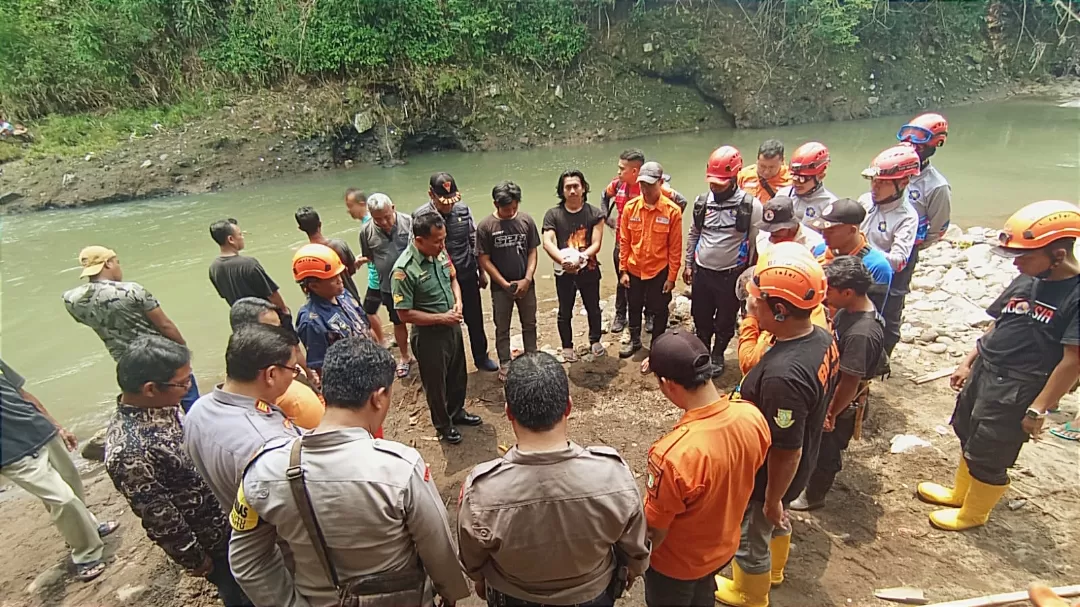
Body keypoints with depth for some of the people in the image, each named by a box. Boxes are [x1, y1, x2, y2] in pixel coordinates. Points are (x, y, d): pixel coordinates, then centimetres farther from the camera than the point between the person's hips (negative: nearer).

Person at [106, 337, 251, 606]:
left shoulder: (159, 404, -10)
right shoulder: (128, 451, -34)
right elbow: (159, 518, -23)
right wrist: (195, 559, -12)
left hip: (225, 515, 7)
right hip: (206, 539, -7)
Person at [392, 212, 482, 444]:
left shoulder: (440, 252, -7)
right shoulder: (404, 270, -27)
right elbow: (405, 314, -22)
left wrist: (458, 301, -9)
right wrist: (441, 318, -21)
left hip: (453, 327, 7)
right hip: (429, 336, -7)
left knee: (458, 375, 25)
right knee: (436, 383, 15)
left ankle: (457, 412, 50)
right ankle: (443, 424, 39)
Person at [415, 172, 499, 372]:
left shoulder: (463, 210, -4)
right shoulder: (420, 217, -14)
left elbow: (475, 242, 5)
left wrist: (481, 271, 9)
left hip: (467, 276, 3)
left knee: (475, 320, 17)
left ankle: (481, 357, 38)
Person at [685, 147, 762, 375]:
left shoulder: (751, 205, -12)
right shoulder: (701, 201, 0)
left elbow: (756, 243, -7)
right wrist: (688, 264, 11)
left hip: (731, 274, -3)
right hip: (702, 271, 3)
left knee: (725, 320, 13)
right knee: (701, 317, 16)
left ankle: (718, 355, 35)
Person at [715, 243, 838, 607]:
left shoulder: (782, 375, -42)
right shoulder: (822, 338, -14)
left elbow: (786, 453, -30)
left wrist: (772, 499, -13)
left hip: (769, 478, -8)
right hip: (798, 469, 8)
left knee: (751, 538, 22)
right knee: (776, 522, 34)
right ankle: (773, 571, 63)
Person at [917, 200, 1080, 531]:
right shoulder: (1026, 281, 0)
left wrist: (1039, 409, -16)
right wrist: (968, 362, 12)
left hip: (1017, 390, -7)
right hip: (983, 372, 7)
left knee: (988, 456, 10)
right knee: (969, 438, 23)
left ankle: (972, 513, 34)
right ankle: (959, 494, 46)